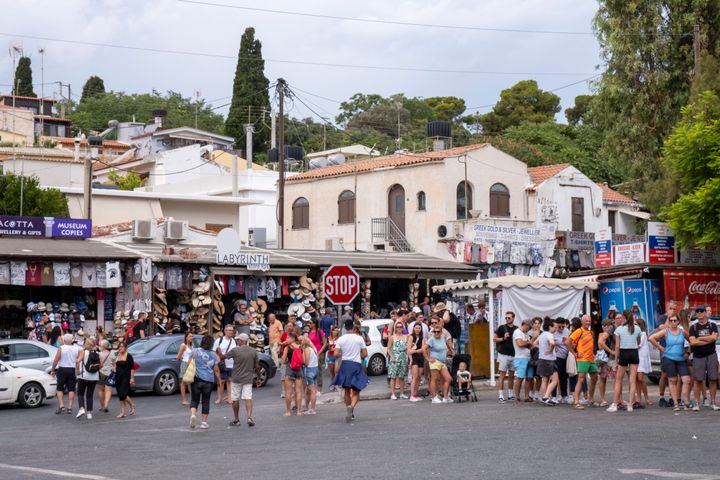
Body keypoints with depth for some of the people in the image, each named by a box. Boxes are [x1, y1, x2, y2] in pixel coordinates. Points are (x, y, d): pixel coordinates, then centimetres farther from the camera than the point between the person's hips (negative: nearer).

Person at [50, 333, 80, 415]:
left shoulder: (61, 349, -7)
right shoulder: (76, 350, 3)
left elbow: (55, 360, -9)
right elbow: (78, 362, 4)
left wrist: (52, 370, 2)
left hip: (62, 369, -3)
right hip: (72, 370, 3)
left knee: (60, 389, 7)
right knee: (71, 389, 5)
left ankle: (61, 405, -4)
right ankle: (69, 407, 2)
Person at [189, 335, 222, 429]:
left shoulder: (196, 352, -3)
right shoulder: (213, 355, 1)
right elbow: (216, 370, 3)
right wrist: (219, 380, 14)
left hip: (197, 378, -1)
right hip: (208, 380, 1)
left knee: (195, 399, 10)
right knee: (206, 401, 9)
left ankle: (193, 414, -15)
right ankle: (204, 422, 10)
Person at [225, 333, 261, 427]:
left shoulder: (235, 350, -10)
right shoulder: (253, 351, 0)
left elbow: (223, 357, 2)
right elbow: (257, 366, 4)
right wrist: (258, 378, 14)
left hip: (236, 379, -2)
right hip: (248, 379, 2)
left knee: (235, 399, 9)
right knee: (248, 398, 0)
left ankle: (236, 420, 17)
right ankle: (249, 417, -18)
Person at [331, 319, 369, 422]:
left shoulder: (341, 339, -3)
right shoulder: (359, 338, -4)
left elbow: (336, 354, -8)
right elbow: (364, 354, -2)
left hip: (345, 364, 2)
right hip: (356, 365, -2)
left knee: (347, 390, 17)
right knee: (356, 391, 3)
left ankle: (350, 413, 22)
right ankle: (351, 406, -25)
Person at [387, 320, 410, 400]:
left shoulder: (406, 337, 9)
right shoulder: (392, 337, 2)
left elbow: (408, 348, 13)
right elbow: (389, 348, 0)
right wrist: (392, 357, -11)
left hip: (403, 359, 3)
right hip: (395, 359, -3)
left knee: (402, 377, 6)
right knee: (393, 377, -5)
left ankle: (402, 393, 12)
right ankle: (392, 394, -4)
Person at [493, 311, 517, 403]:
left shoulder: (516, 329, 10)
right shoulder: (502, 328, -2)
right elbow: (494, 339, -2)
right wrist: (503, 338, -16)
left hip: (513, 355, 5)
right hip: (503, 354, -5)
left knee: (511, 376, 10)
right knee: (502, 375, -5)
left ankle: (510, 395, 19)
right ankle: (500, 396, -5)